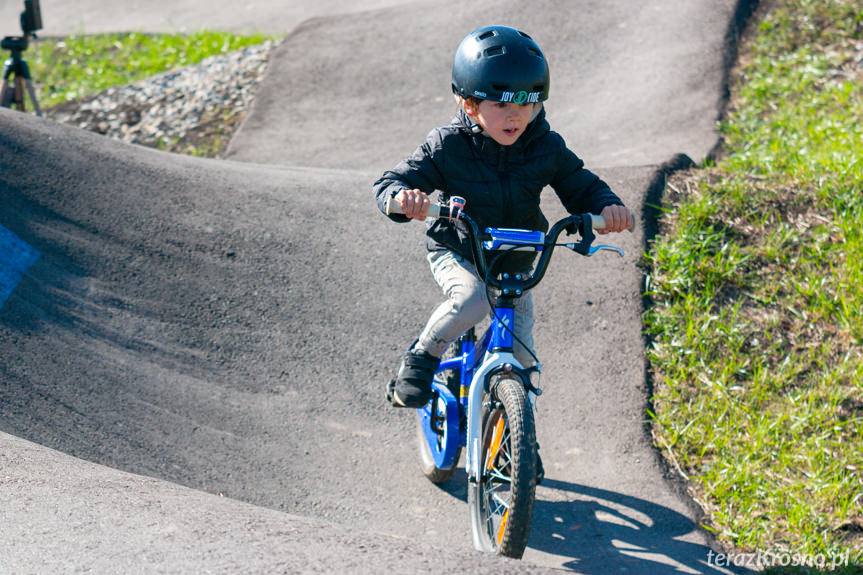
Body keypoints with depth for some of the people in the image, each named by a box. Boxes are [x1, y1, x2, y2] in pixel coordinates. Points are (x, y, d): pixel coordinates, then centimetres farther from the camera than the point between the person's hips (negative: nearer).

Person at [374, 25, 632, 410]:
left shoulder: (547, 148, -10)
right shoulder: (447, 147, -18)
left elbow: (582, 187, -2)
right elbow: (388, 184, -20)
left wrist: (607, 206, -25)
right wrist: (403, 196, -45)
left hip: (516, 264, 3)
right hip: (457, 255, -3)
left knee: (520, 359, 2)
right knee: (473, 299, -36)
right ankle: (420, 358, -10)